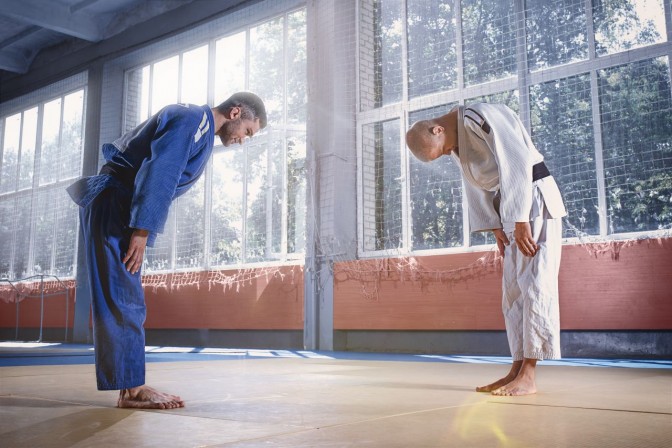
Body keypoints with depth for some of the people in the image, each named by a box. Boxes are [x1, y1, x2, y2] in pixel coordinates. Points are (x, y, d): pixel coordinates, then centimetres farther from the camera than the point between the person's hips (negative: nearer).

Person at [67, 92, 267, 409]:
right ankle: (131, 388, -9)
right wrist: (142, 230, -23)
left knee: (128, 300, 6)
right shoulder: (192, 118, -9)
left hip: (119, 207, 10)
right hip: (113, 203, -10)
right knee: (122, 297, -11)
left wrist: (141, 230, 13)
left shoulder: (200, 129, 21)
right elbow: (159, 172, -20)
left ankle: (131, 387, 8)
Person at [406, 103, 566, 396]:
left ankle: (528, 377, -10)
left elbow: (516, 162, -24)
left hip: (536, 201, -9)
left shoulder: (480, 117, -18)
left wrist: (521, 221, -24)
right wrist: (496, 228, 6)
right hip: (513, 211, 9)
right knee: (512, 290, 6)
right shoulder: (457, 142, 9)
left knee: (534, 285, -11)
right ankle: (517, 370, 9)